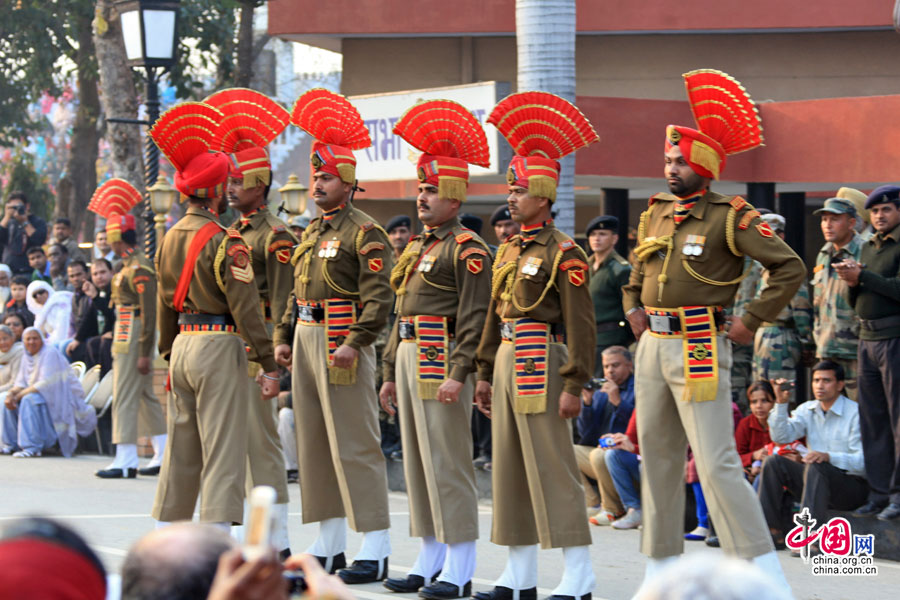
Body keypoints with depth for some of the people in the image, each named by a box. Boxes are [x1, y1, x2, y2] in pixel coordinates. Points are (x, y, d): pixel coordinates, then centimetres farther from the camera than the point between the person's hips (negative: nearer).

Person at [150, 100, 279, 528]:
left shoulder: (170, 238, 11)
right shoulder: (224, 243, -14)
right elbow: (245, 308, -16)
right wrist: (268, 365, -13)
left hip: (183, 344, 8)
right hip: (219, 347, -8)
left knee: (180, 449, 16)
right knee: (223, 450, -7)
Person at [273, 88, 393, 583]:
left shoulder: (364, 232, -9)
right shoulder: (311, 232, 17)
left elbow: (379, 296, -16)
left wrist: (354, 342, -24)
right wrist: (284, 335, 14)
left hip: (340, 344, -9)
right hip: (306, 340, 9)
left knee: (354, 445, -9)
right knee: (313, 444, 11)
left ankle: (376, 551, -7)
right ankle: (329, 543, 18)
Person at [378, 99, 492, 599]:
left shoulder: (467, 248, -10)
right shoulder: (417, 248, 19)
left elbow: (475, 316, -16)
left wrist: (458, 373, -23)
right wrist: (391, 371, 20)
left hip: (442, 362, -10)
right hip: (410, 357, 10)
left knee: (448, 463, -8)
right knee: (418, 462, 11)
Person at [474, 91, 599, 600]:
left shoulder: (563, 253, -11)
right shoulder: (510, 249, 14)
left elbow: (581, 324, -14)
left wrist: (573, 385, -18)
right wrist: (486, 374, 19)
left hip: (540, 361, -9)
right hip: (508, 362, 9)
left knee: (553, 468, -9)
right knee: (510, 469, 10)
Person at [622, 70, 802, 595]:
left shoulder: (730, 217, -9)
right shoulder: (657, 213, 12)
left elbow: (790, 269, -11)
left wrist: (752, 321, -12)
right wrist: (634, 308, 16)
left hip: (699, 350, -7)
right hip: (653, 348, 7)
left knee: (717, 466, -13)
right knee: (658, 462, 12)